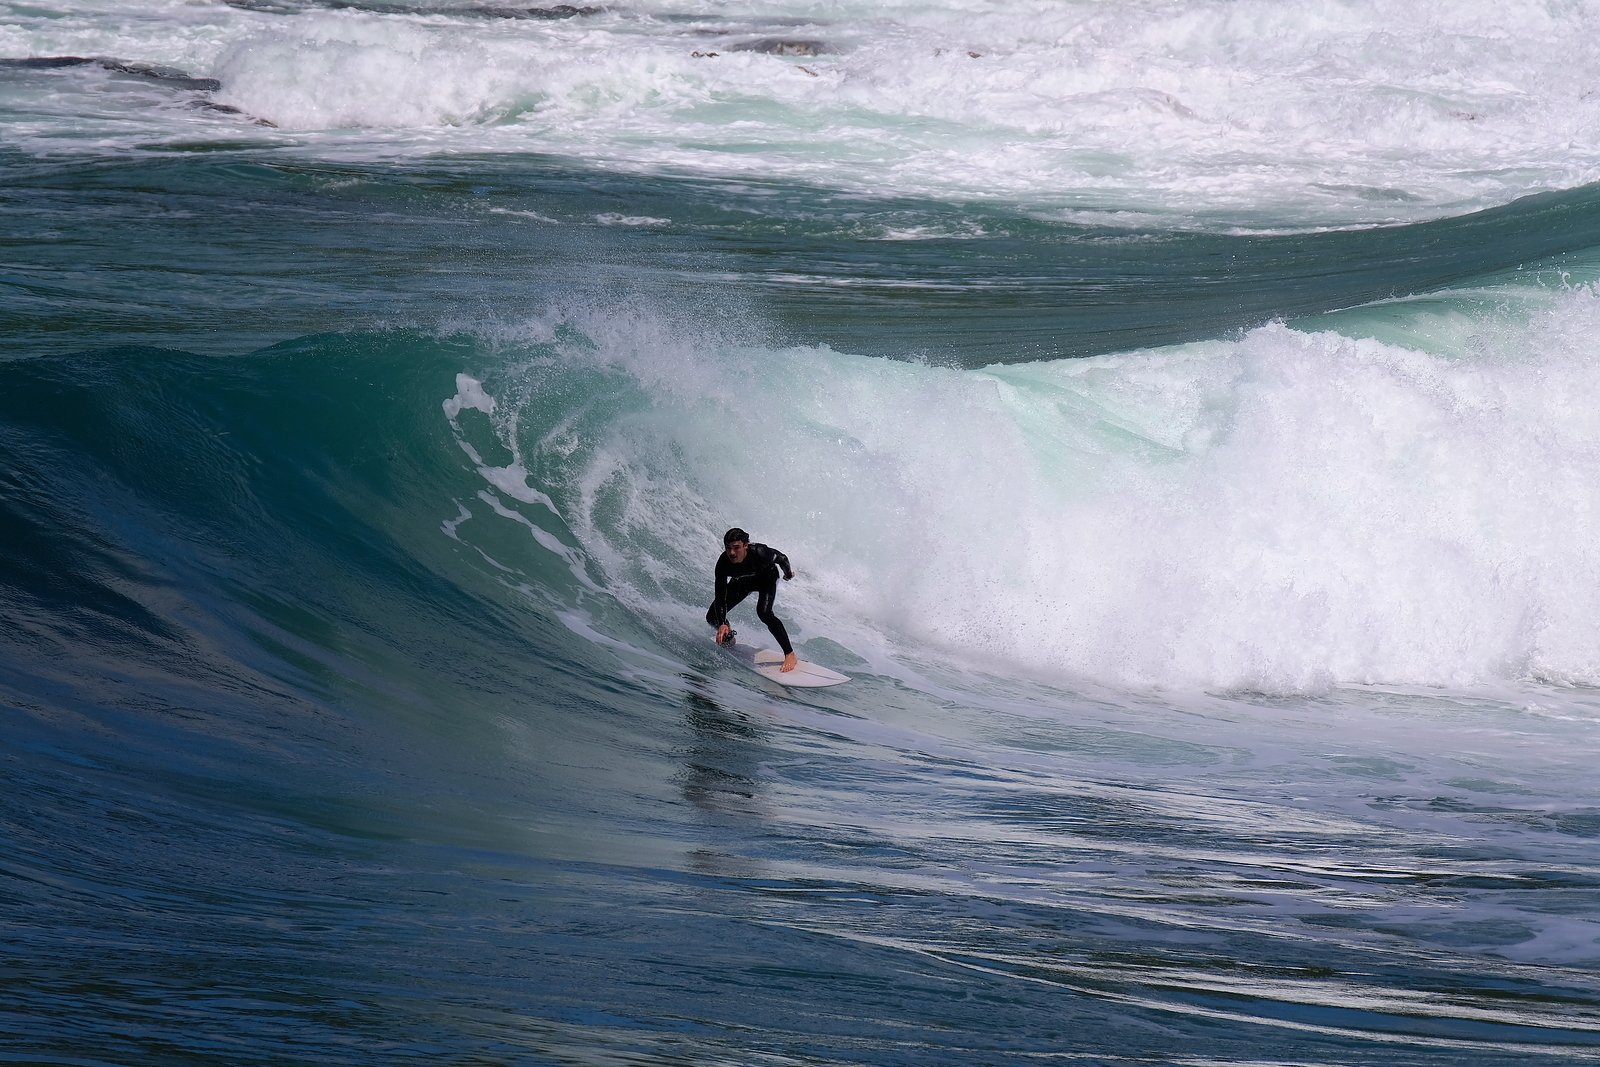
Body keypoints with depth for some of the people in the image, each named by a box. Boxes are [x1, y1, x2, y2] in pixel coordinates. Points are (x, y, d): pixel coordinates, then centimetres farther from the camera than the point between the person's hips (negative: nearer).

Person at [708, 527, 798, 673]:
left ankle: (790, 655, -22)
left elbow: (781, 558, -18)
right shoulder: (723, 563, -34)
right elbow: (720, 596, -31)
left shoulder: (760, 553, -40)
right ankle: (728, 638, 32)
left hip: (767, 577, -3)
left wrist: (789, 574, 3)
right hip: (742, 582, 3)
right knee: (713, 617, -4)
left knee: (763, 612, -30)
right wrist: (722, 624, -42)